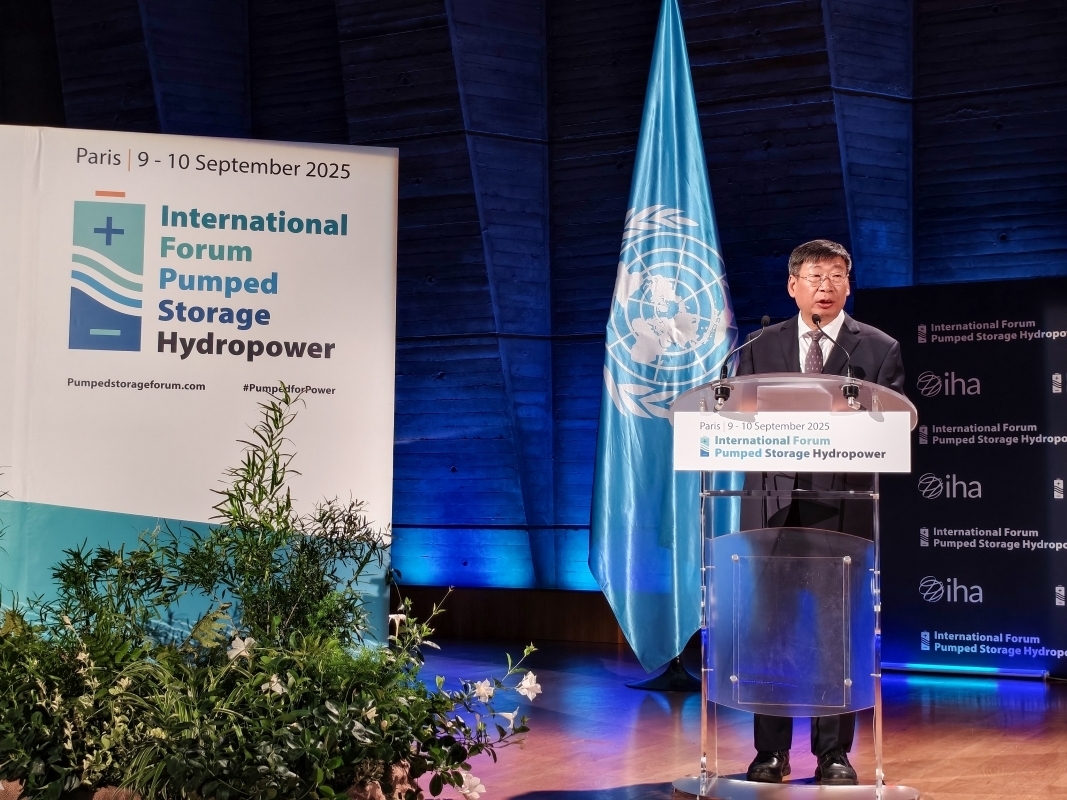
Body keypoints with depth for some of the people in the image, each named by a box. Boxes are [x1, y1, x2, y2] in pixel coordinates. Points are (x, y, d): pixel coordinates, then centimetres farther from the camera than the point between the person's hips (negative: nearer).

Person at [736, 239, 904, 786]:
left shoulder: (879, 349, 5)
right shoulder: (760, 348, 12)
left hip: (842, 508, -1)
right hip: (773, 505, 2)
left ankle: (834, 753, 13)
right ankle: (771, 751, 15)